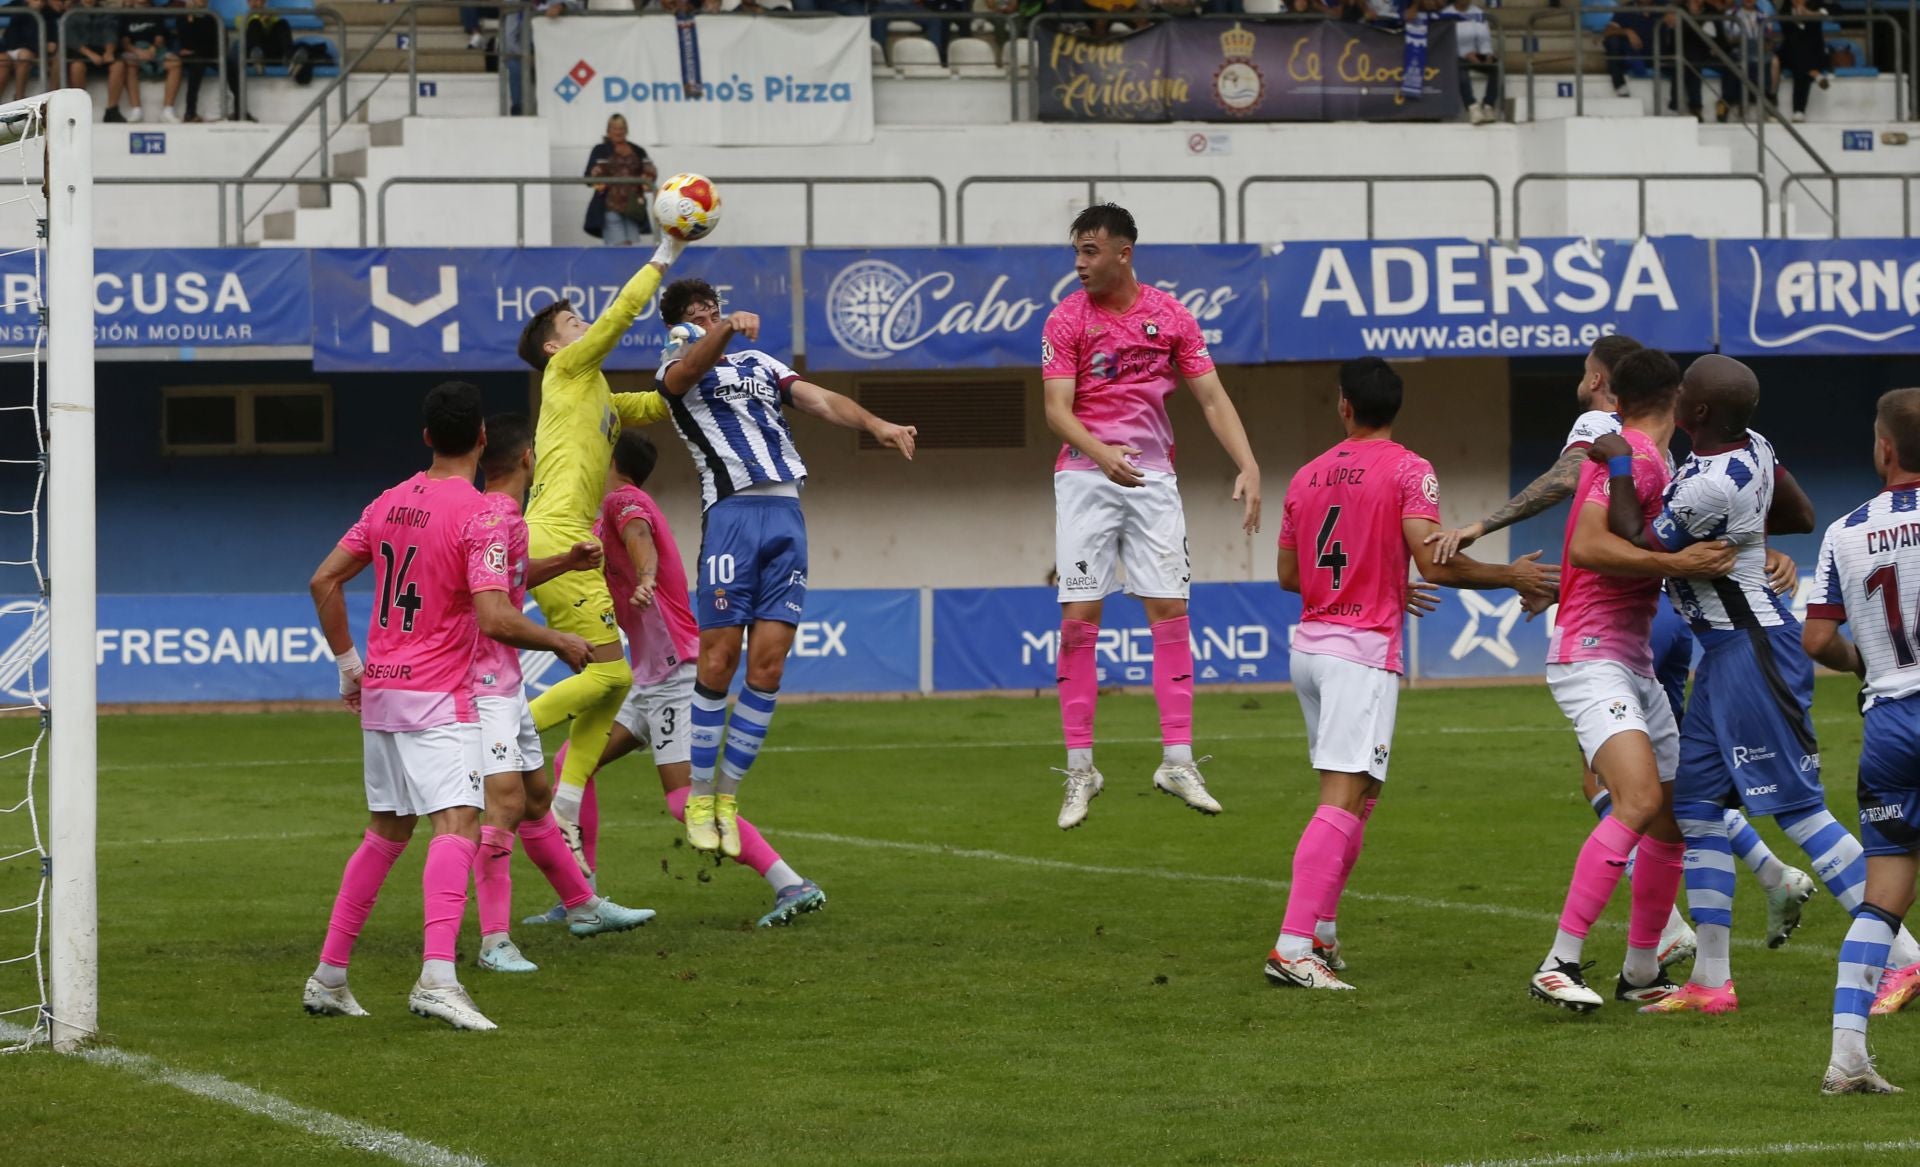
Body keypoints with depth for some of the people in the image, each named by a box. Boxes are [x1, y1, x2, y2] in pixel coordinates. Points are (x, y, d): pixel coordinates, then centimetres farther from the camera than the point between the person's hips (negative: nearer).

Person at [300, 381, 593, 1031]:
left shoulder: (389, 504, 9)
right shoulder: (477, 516, -13)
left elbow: (323, 581, 13)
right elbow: (493, 619, -21)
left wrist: (347, 663, 20)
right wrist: (561, 642, -6)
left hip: (379, 690, 8)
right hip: (438, 696, -8)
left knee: (386, 832, 18)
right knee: (457, 826, -16)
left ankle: (329, 977, 21)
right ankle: (437, 978, -33)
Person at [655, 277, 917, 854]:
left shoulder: (761, 365, 24)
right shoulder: (676, 371, 10)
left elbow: (821, 400, 11)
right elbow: (694, 364, -15)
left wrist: (874, 423, -10)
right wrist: (729, 329, -37)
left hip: (786, 512, 4)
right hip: (731, 509, -4)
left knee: (768, 664, -2)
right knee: (719, 659, -9)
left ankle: (728, 795, 5)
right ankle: (698, 799, -1)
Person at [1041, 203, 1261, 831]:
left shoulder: (1171, 316, 2)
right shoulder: (1066, 320, -4)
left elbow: (1212, 397, 2)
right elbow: (1057, 410, -12)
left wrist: (1248, 467, -11)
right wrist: (1101, 452, -31)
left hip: (1152, 475, 2)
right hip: (1085, 476, -2)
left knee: (1170, 609, -4)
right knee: (1078, 616, -6)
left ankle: (1178, 761, 0)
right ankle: (1079, 769, -1)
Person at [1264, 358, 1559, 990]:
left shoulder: (1307, 477, 12)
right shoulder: (1409, 471, -6)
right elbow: (1433, 563, -16)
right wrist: (1510, 576, -2)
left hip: (1309, 647, 7)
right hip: (1363, 652, -7)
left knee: (1357, 796, 19)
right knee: (1344, 799, -11)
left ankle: (1320, 932, 17)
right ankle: (1293, 948, -21)